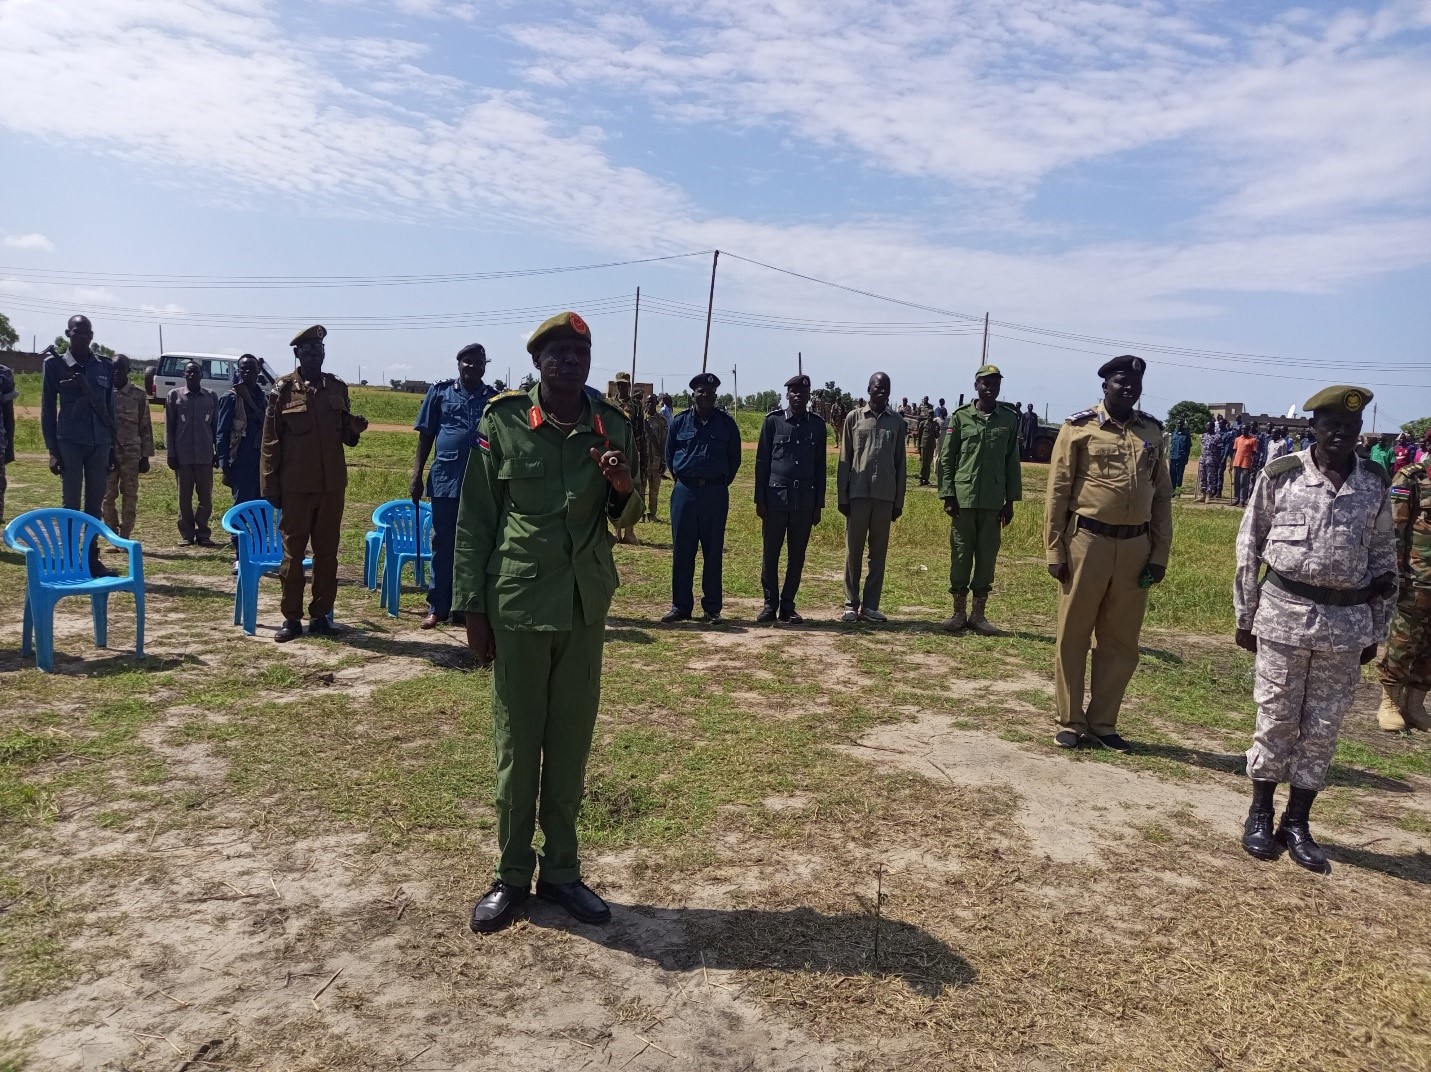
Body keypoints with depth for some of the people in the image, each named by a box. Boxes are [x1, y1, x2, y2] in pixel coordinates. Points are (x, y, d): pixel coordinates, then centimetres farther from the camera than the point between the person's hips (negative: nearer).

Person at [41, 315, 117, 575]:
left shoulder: (105, 366, 9)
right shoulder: (54, 365, 0)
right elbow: (47, 409, 1)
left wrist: (112, 446, 10)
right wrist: (52, 449, -4)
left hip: (99, 443, 3)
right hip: (69, 443, -3)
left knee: (95, 505, 7)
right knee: (71, 504, 0)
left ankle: (92, 559, 13)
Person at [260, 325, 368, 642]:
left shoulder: (337, 387, 8)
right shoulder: (283, 389, -2)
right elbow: (271, 440, -2)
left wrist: (355, 428, -7)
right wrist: (270, 485, -5)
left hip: (332, 484, 3)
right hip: (296, 485, -3)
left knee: (327, 552, 8)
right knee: (292, 552, 4)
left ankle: (321, 614, 17)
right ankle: (291, 618, 12)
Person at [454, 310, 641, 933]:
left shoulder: (613, 426, 3)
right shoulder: (502, 421, -5)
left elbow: (626, 520, 11)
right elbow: (474, 519, -2)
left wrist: (623, 488, -12)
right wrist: (472, 608, -3)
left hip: (586, 607, 3)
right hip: (517, 604, -2)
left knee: (571, 744, 12)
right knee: (516, 746, 8)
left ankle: (561, 871, 27)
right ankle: (511, 875, 24)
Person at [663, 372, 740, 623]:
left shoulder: (726, 422, 3)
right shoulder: (680, 421, 4)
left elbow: (734, 457, 11)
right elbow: (669, 454, 13)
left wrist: (722, 482, 8)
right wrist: (682, 479, 11)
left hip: (716, 493, 0)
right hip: (685, 491, 1)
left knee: (714, 552, 4)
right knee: (681, 551, 2)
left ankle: (712, 608, 11)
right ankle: (681, 606, 11)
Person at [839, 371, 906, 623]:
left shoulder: (897, 422, 8)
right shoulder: (854, 417, 4)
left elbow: (900, 463, 9)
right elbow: (844, 460, 3)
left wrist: (899, 501, 5)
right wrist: (842, 496, -2)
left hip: (885, 496, 2)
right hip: (858, 493, -2)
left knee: (879, 552, 4)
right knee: (853, 550, 3)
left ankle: (870, 606, 10)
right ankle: (851, 604, 9)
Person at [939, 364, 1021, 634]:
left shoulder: (1009, 419, 6)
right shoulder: (961, 416, 1)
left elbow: (1013, 462, 8)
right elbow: (946, 458, 1)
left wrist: (1011, 500, 5)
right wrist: (947, 495, -6)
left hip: (993, 502, 2)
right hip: (963, 498, -1)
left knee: (987, 556, 5)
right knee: (961, 554, 4)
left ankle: (978, 614, 15)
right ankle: (959, 612, 14)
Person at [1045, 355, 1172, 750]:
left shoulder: (1152, 432, 9)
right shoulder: (1079, 427, -3)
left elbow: (1162, 496, 11)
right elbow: (1058, 491, -4)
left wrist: (1159, 553, 5)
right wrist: (1055, 550, -8)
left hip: (1135, 547, 4)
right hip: (1087, 542, -4)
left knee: (1121, 642, 10)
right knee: (1073, 637, 5)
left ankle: (1103, 723, 23)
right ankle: (1071, 723, 18)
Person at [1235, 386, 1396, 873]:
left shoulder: (1374, 485, 3)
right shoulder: (1281, 475, -4)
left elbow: (1384, 560, 11)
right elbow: (1249, 546, 1)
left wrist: (1374, 630, 11)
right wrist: (1245, 616, 2)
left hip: (1346, 623, 2)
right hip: (1284, 614, -2)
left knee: (1323, 728, 8)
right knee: (1276, 718, 6)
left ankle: (1297, 823, 21)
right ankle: (1260, 814, 22)